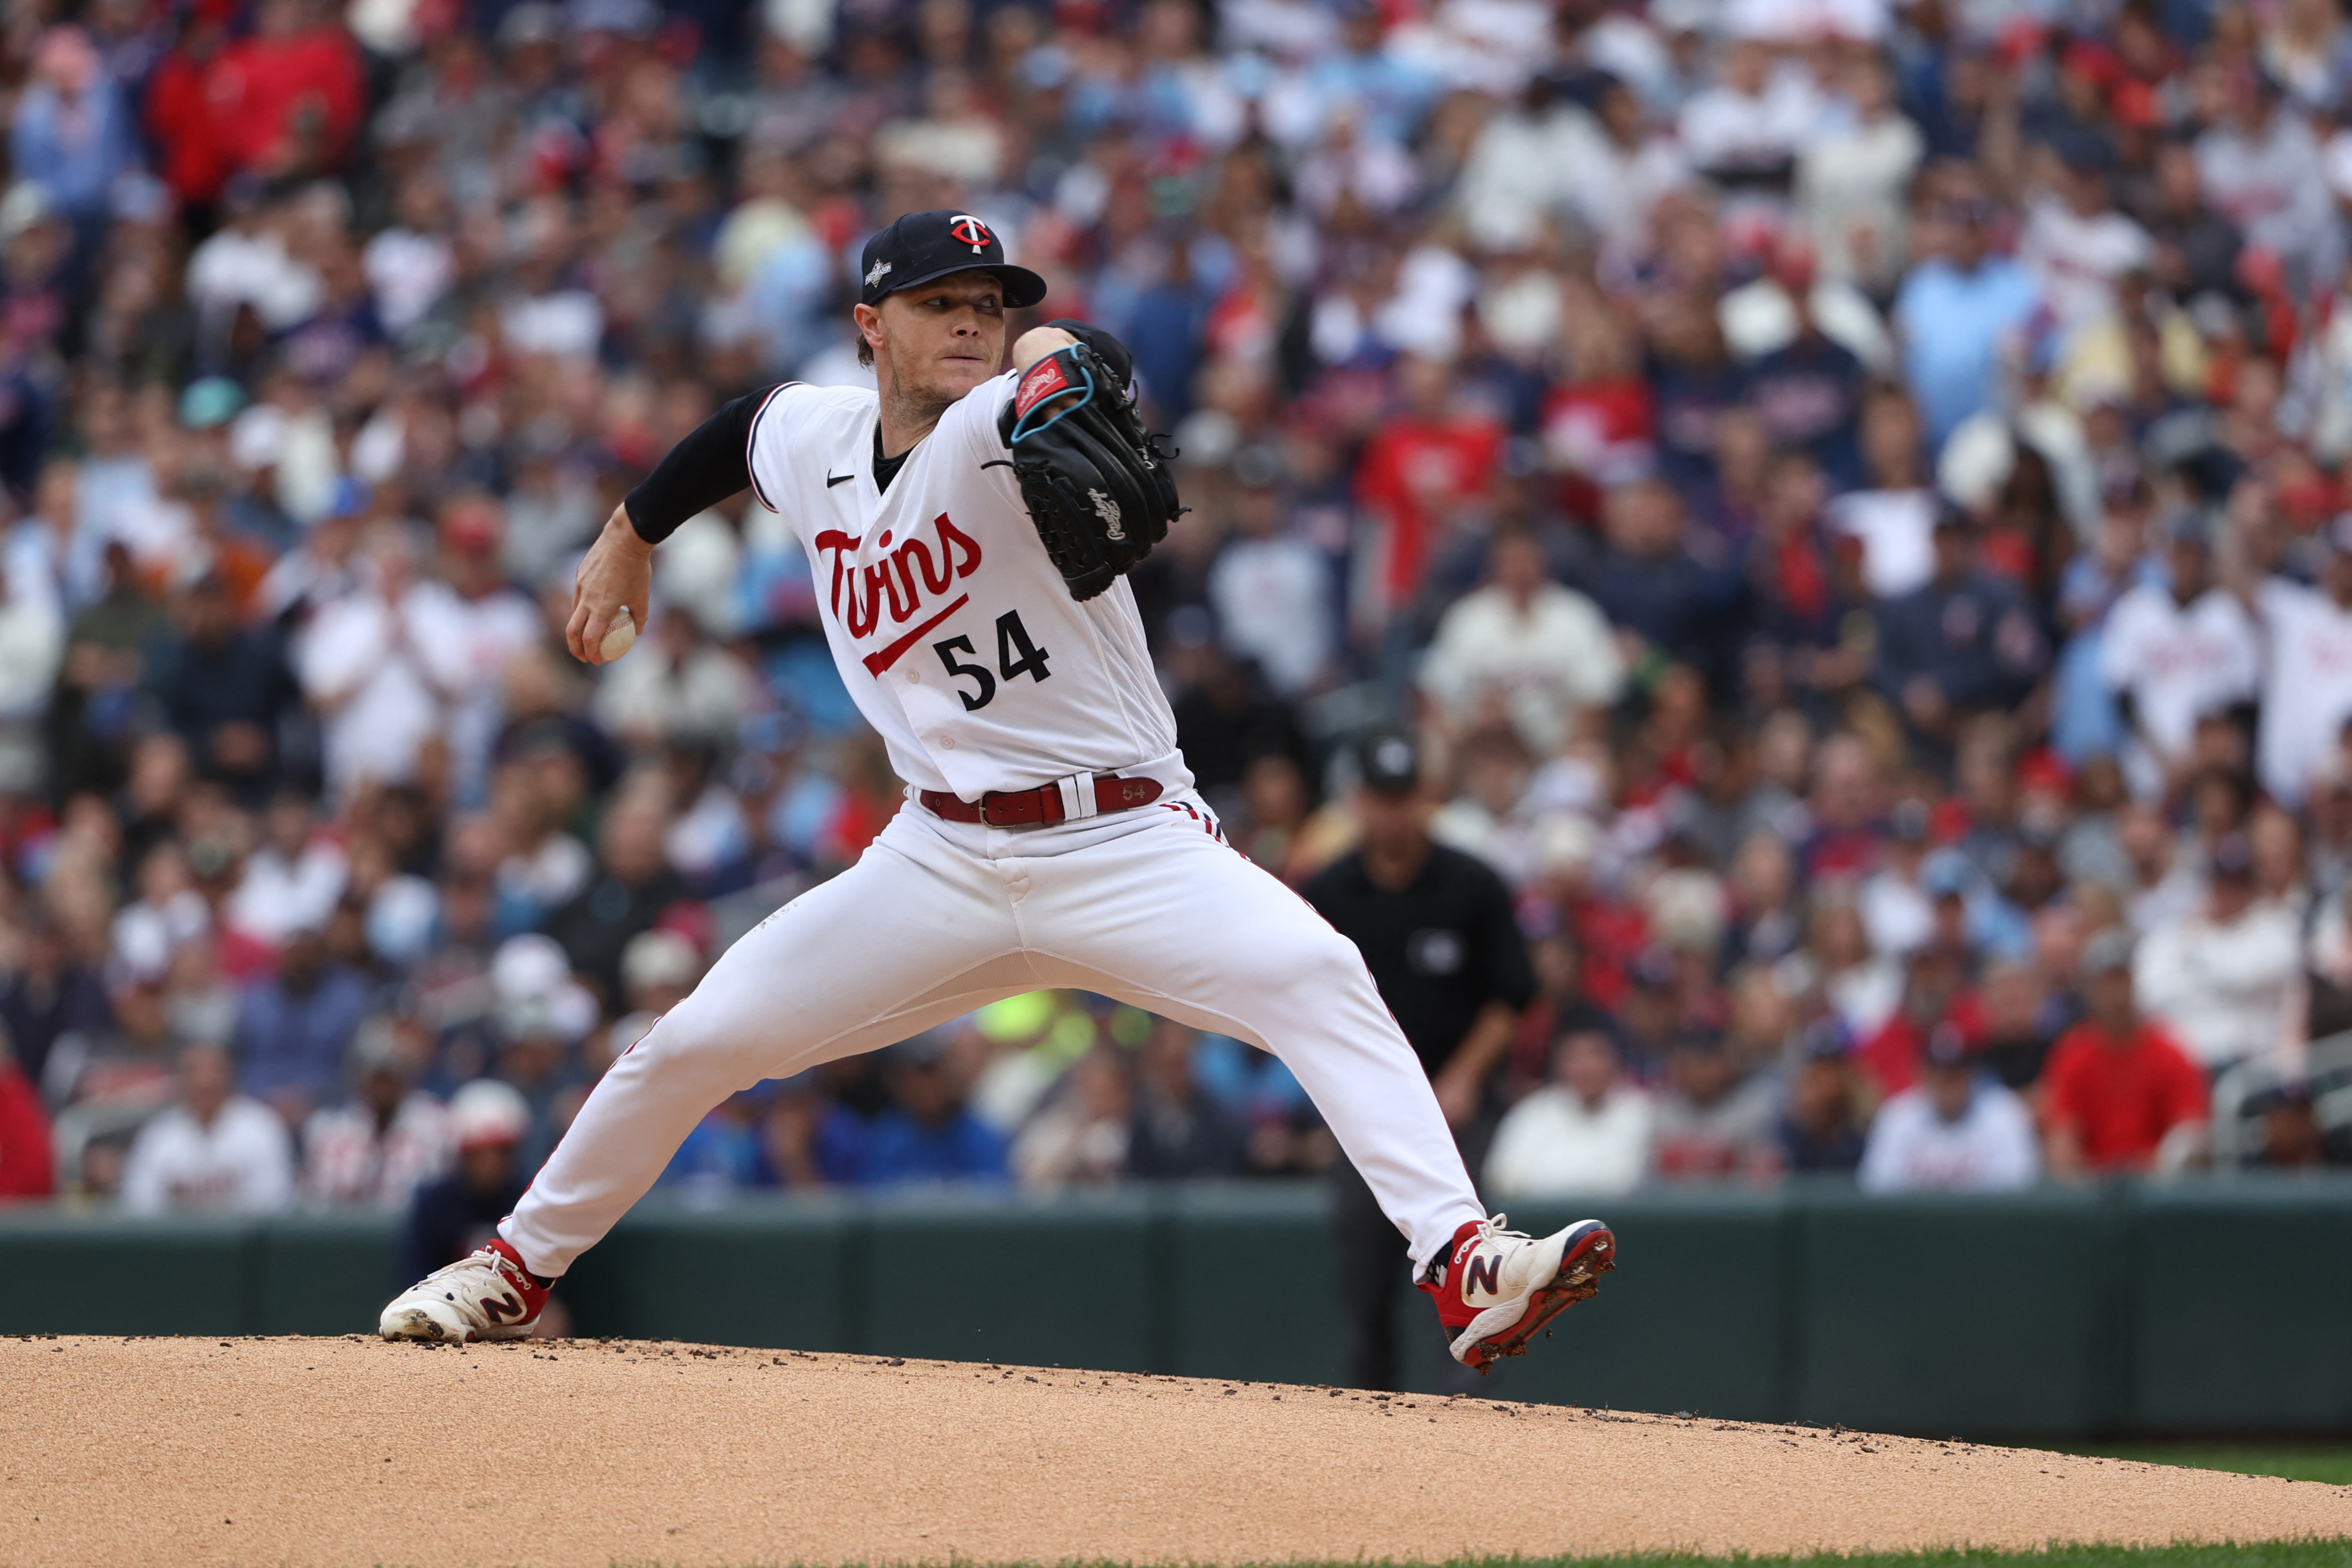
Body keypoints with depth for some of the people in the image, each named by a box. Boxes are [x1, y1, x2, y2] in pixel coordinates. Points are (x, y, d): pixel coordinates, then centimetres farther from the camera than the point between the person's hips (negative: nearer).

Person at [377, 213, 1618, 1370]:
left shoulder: (996, 430, -12)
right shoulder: (808, 440, 5)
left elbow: (1081, 361, -36)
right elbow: (737, 433, 30)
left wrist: (1061, 380, -59)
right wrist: (629, 536, 40)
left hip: (1130, 845, -4)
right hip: (944, 865, 4)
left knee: (1317, 980, -30)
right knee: (698, 1041, 1)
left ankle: (1460, 1265, -37)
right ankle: (516, 1270, 23)